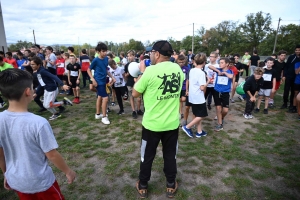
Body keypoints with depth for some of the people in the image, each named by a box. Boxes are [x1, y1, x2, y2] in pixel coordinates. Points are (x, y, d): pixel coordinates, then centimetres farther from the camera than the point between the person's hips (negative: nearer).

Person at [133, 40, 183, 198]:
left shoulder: (150, 71, -18)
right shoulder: (178, 69, -1)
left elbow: (135, 93, -7)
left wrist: (142, 72, 3)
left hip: (152, 124, -4)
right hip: (172, 123, 4)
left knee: (147, 156, 16)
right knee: (170, 155, 20)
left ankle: (142, 186, 35)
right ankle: (171, 186, 37)